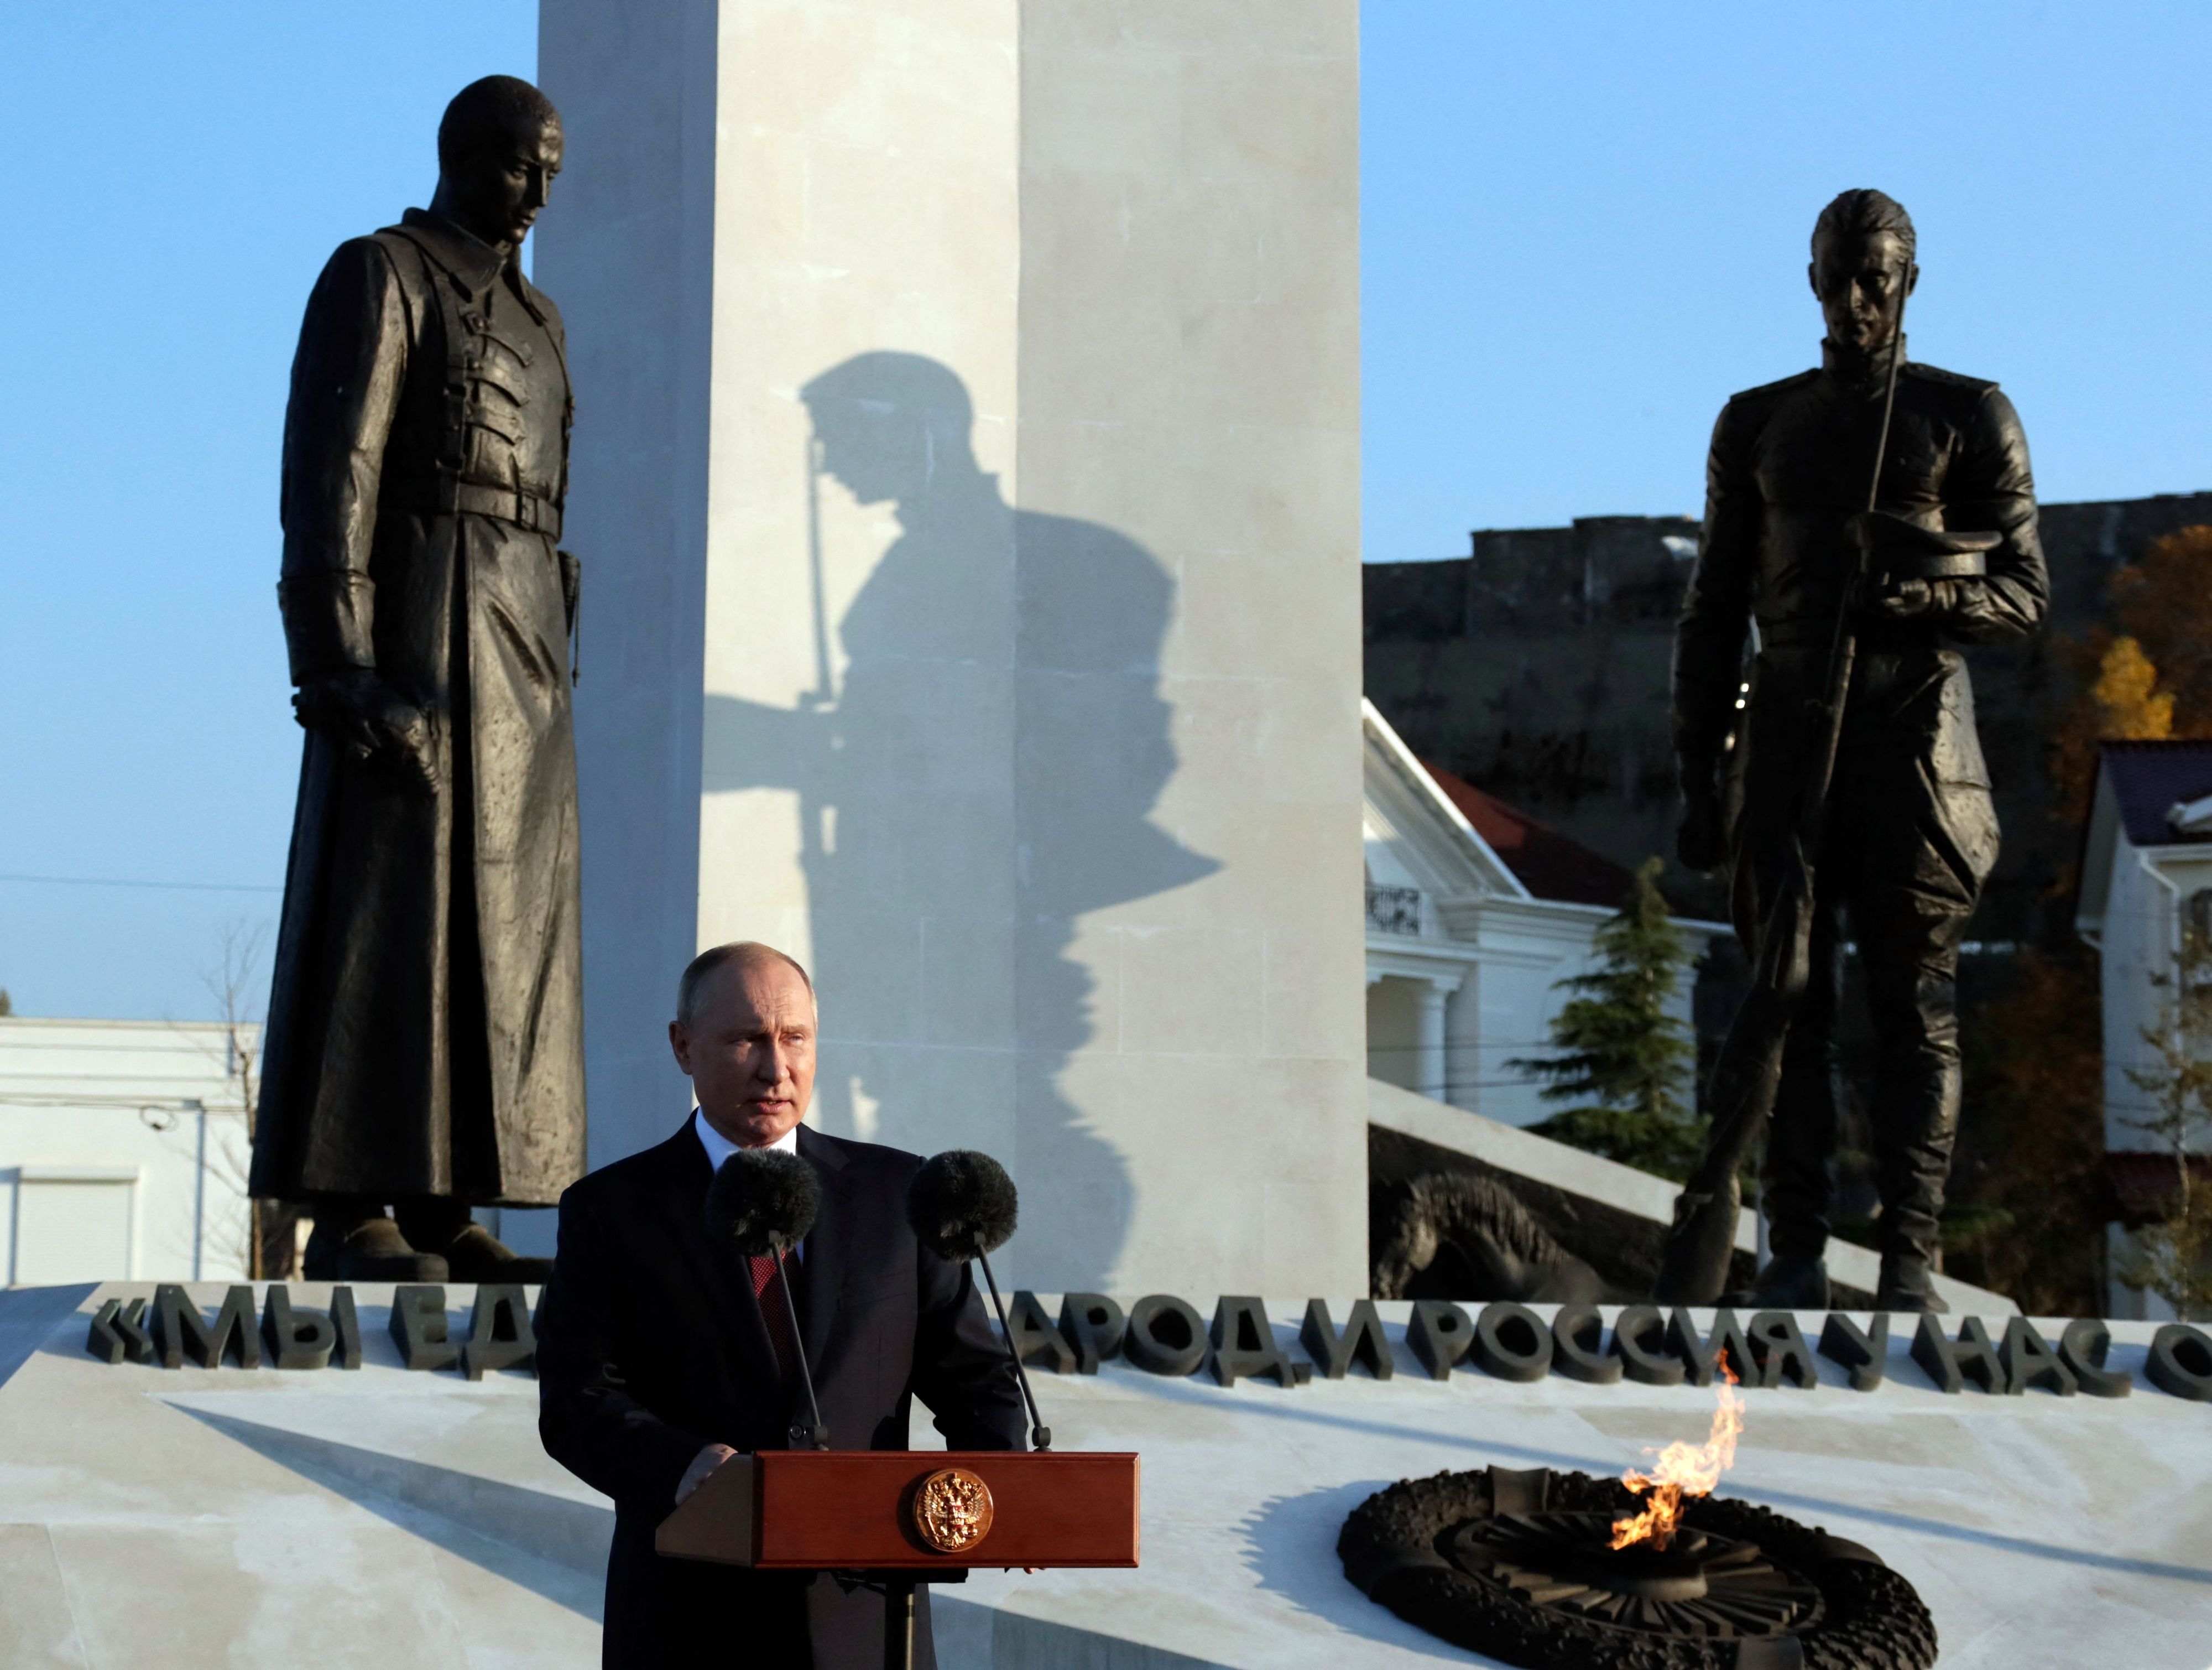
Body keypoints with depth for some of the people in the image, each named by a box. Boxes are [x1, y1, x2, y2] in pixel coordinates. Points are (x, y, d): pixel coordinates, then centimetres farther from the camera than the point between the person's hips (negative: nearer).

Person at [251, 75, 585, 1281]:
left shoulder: (534, 317, 23)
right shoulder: (379, 275, -1)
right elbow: (330, 470, -11)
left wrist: (549, 676, 17)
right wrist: (338, 658, -20)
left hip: (517, 637, 8)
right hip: (416, 614, -8)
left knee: (499, 917, 3)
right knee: (391, 903, -11)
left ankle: (443, 1214, 4)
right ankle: (349, 1216, -11)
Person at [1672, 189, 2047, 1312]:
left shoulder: (1969, 417, 8)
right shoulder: (1757, 426, 16)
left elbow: (2024, 592, 3)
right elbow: (1714, 611, 14)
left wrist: (1918, 602, -18)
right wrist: (1696, 776, 7)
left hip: (1913, 733, -2)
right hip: (1786, 737, 2)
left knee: (1915, 1003, -6)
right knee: (1789, 1002, -2)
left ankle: (1910, 1259, -7)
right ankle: (1794, 1254, -1)